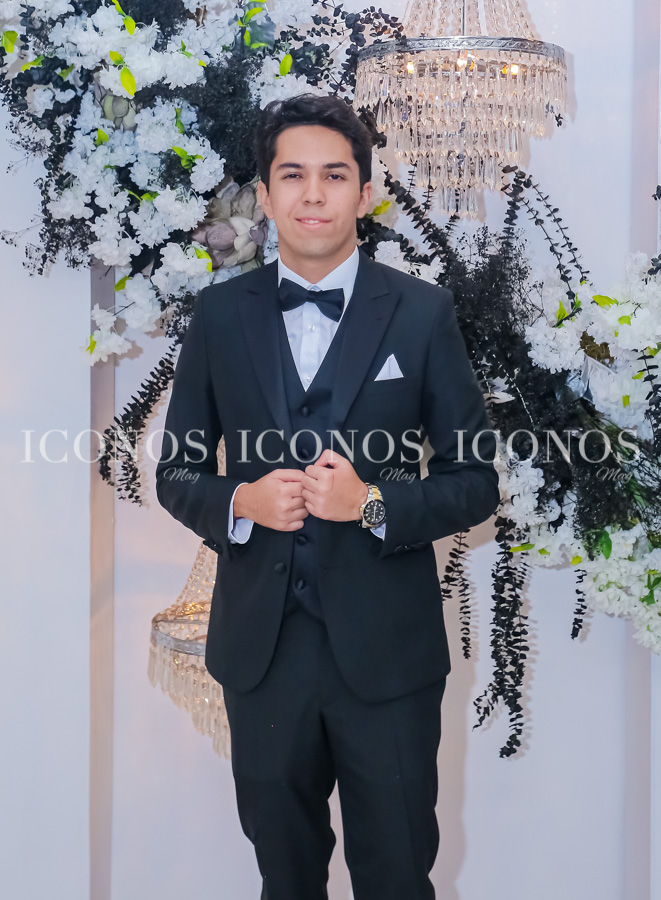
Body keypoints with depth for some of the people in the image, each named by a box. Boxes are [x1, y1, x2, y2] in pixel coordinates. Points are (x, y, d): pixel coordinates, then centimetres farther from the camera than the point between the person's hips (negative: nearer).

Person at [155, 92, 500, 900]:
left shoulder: (422, 312, -3)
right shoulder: (219, 314, 3)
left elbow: (475, 482, -1)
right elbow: (174, 472, 7)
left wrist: (375, 504, -18)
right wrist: (241, 503, -14)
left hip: (386, 649, -2)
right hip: (261, 645, 2)